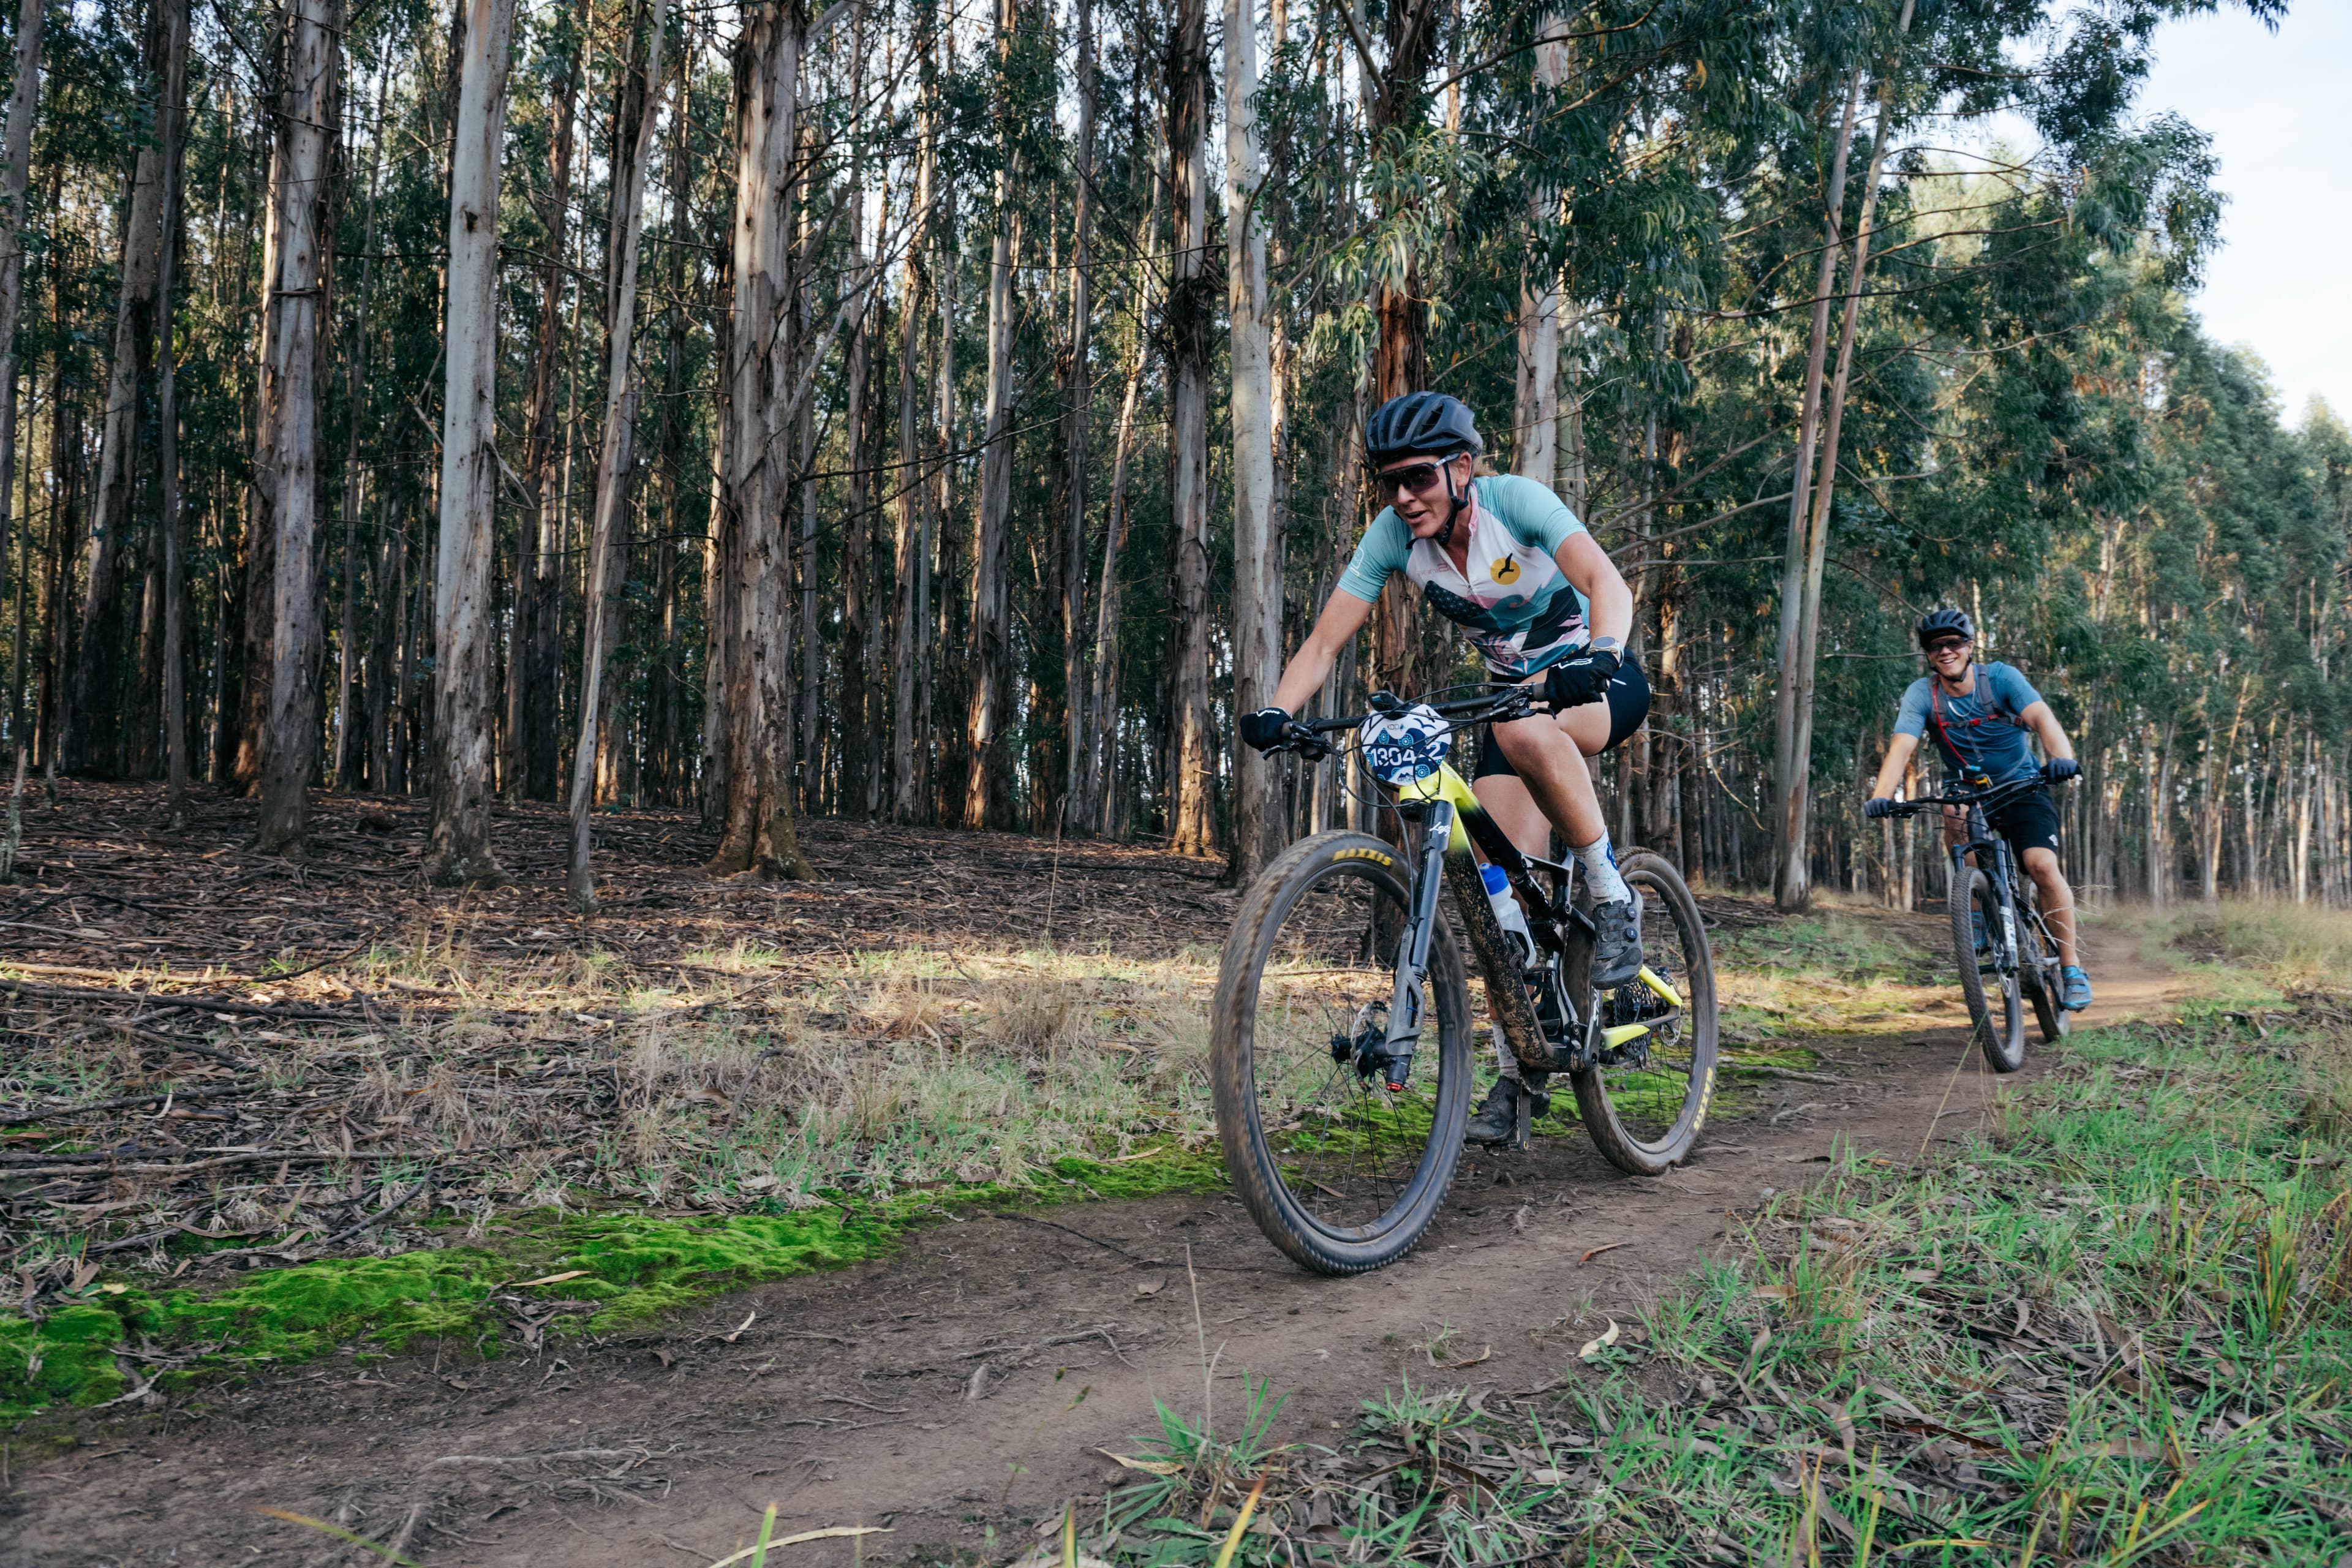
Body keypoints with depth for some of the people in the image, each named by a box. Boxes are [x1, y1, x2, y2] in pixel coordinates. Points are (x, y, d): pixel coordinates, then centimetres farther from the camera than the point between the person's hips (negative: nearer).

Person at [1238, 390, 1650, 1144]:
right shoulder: (1392, 536, -13)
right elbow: (1323, 643, -17)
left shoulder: (1515, 499, -24)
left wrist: (1597, 656, -57)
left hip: (1603, 681, -4)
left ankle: (1612, 899, -21)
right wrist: (1277, 712, -35)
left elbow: (1607, 581, -37)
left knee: (1525, 732, -40)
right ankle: (1517, 1072, 6)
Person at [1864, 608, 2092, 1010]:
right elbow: (1901, 747, -24)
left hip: (2021, 788, -2)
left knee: (2043, 866, -21)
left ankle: (2071, 966, -6)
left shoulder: (2000, 677, -14)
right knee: (1954, 816, -33)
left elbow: (2041, 717, -29)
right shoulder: (1922, 694, -10)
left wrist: (2061, 757, -50)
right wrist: (1881, 795, -42)